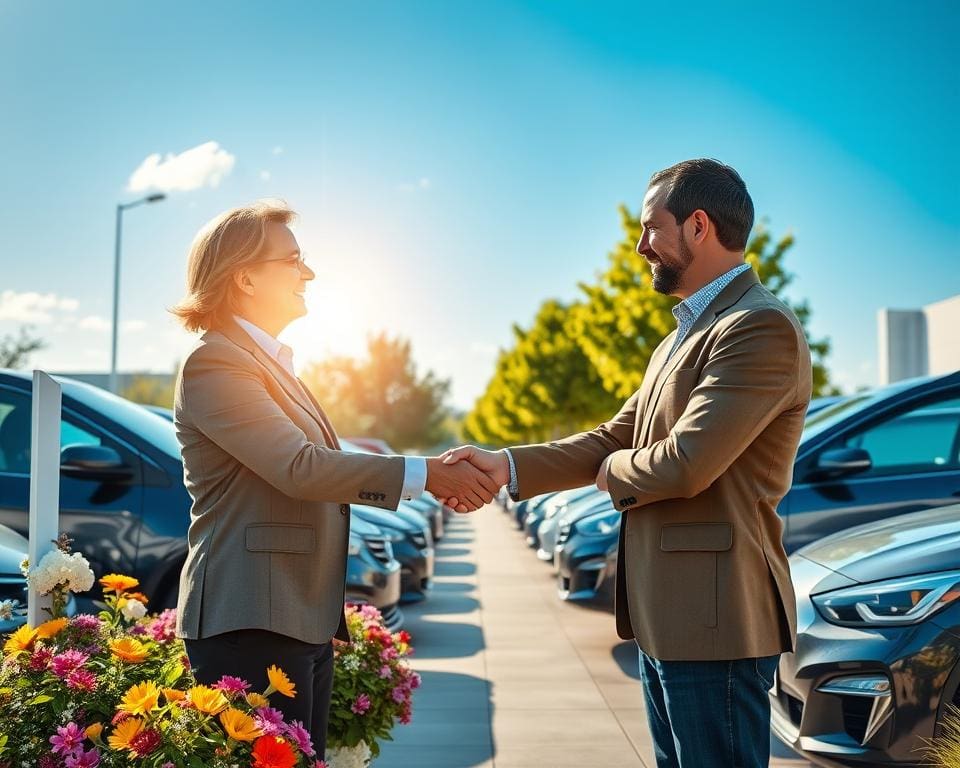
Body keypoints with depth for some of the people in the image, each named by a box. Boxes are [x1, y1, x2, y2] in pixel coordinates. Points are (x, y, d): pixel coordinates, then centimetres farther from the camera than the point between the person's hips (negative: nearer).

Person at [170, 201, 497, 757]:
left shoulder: (273, 362, 18)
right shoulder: (215, 362, -12)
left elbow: (329, 459, 16)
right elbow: (300, 467, -22)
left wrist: (439, 476, 3)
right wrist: (423, 474, -17)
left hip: (304, 621, 9)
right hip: (251, 624, -9)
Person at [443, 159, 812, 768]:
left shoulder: (762, 327, -16)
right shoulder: (684, 336, 18)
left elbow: (685, 463, -23)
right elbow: (614, 439, 14)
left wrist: (613, 471, -3)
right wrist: (508, 465, 3)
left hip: (713, 617, -10)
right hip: (666, 613, 10)